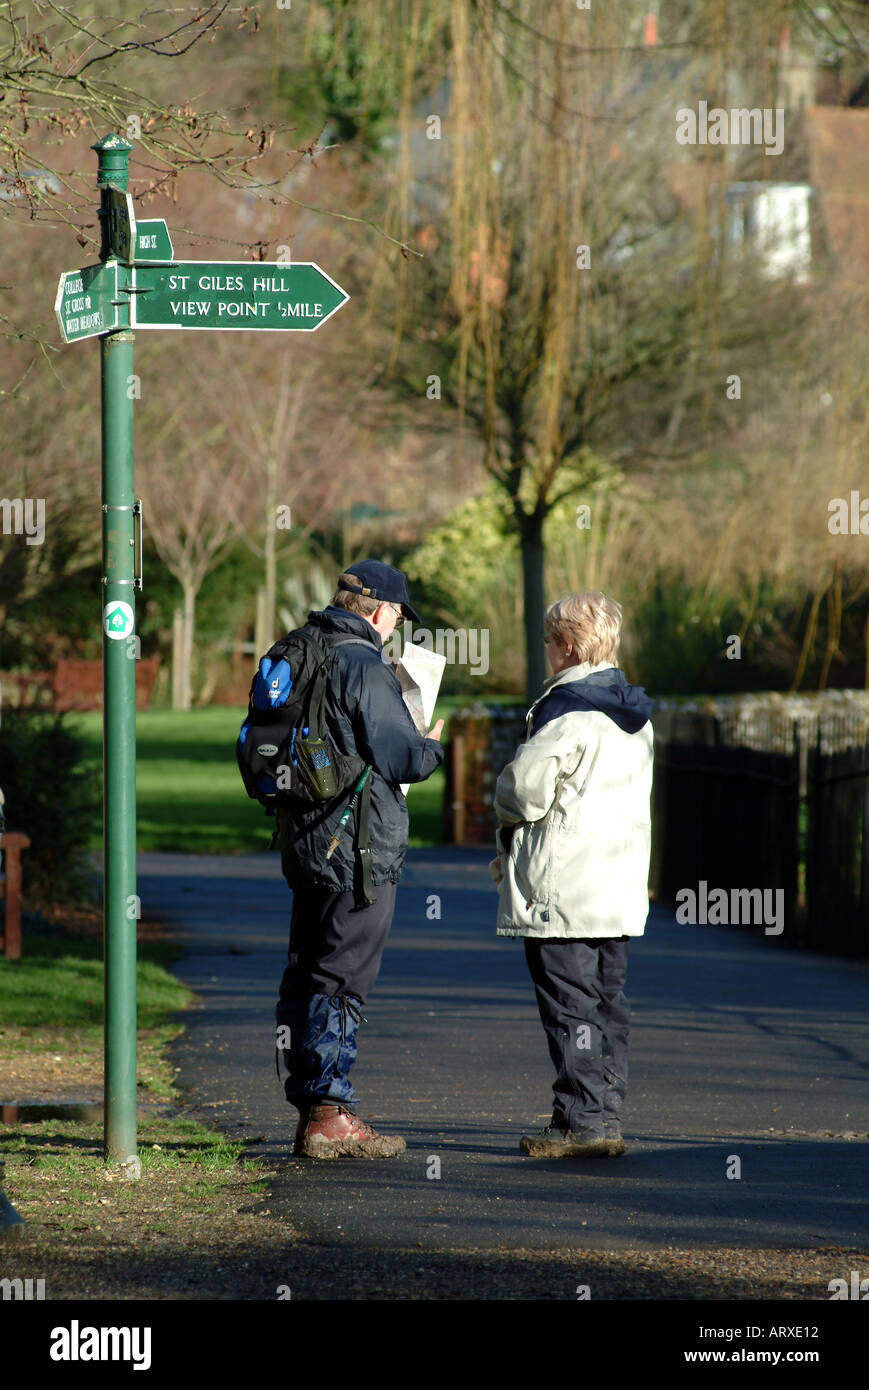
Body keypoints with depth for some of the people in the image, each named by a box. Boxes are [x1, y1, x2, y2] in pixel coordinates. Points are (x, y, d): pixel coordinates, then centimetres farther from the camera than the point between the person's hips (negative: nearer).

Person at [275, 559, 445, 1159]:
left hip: (304, 840, 9)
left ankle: (310, 1111, 17)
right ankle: (331, 1115, -6)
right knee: (342, 981, -7)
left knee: (306, 977, 12)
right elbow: (400, 758, -17)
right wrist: (433, 747, 6)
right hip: (358, 847, -9)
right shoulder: (365, 665, -14)